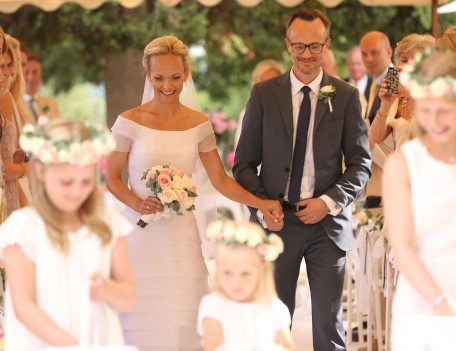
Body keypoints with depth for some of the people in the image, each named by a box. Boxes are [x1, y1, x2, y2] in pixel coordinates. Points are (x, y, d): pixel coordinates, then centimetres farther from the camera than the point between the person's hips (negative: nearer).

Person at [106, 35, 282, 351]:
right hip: (141, 236, -2)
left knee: (181, 324, -4)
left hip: (182, 238, 2)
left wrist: (261, 204, -4)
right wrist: (137, 203, -16)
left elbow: (220, 180, 9)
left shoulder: (199, 124, 6)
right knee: (143, 324, -4)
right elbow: (112, 178, 3)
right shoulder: (130, 122, -2)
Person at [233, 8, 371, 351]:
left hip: (327, 222, 0)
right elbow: (245, 162, 4)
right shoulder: (264, 94, 3)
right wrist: (261, 206, -10)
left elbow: (361, 162, 2)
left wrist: (329, 201, -11)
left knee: (329, 323, 4)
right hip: (277, 222, 1)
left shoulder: (346, 96, 2)